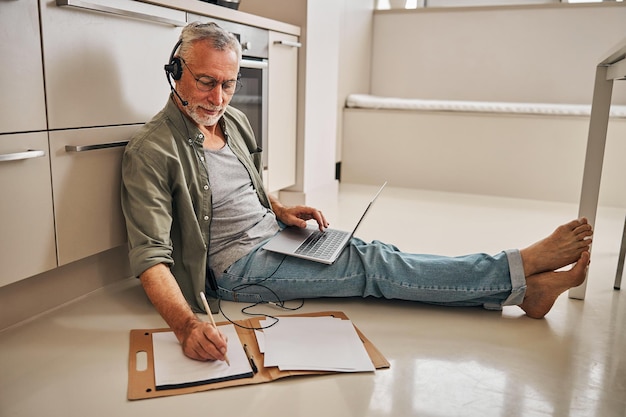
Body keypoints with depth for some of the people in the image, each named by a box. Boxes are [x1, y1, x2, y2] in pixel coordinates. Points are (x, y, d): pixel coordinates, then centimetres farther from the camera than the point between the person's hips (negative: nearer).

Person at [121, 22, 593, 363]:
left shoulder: (234, 121, 7)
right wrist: (187, 325, -39)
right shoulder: (152, 151, -18)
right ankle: (520, 269, -14)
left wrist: (281, 209, 2)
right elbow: (151, 257, -23)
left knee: (369, 252, -12)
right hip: (239, 267, -7)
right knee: (371, 265, -17)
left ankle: (523, 288, -13)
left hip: (276, 237, 7)